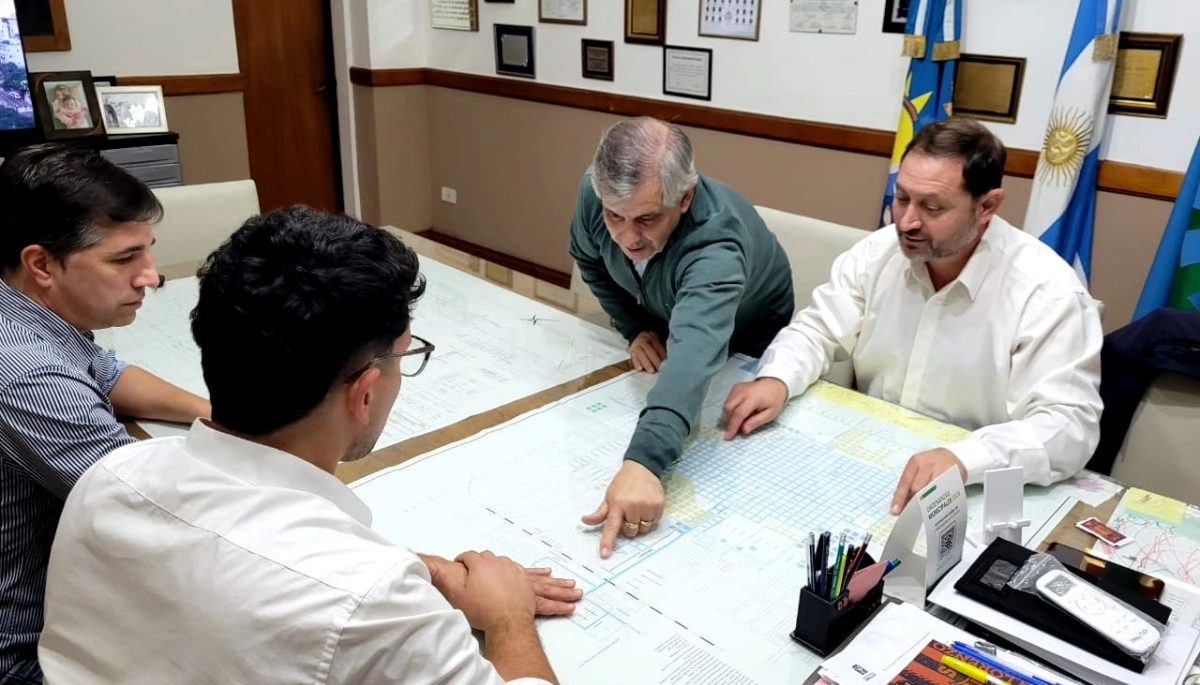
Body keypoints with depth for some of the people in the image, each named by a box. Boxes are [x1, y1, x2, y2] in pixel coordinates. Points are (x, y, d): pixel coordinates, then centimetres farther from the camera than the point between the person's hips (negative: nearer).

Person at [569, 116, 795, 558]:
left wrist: (643, 462, -79)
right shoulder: (596, 192, -30)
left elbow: (695, 351, -64)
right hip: (659, 323, 5)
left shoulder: (716, 245, -47)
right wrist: (634, 327, -21)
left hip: (745, 343, -4)